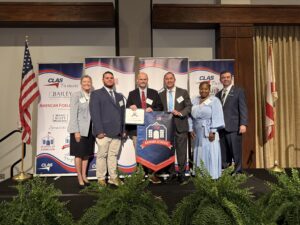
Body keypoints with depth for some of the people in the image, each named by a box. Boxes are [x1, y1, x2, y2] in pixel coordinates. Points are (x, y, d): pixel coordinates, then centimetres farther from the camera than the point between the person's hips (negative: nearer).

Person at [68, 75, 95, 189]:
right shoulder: (76, 95, -5)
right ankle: (79, 178, 14)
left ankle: (84, 176, 24)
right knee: (79, 154, 3)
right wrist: (76, 131, -15)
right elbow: (73, 114, -10)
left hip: (90, 130, 5)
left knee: (87, 154, 11)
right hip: (79, 130, -5)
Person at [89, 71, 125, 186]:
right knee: (102, 155, 2)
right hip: (104, 132, -5)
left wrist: (123, 129, 9)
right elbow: (95, 113, -7)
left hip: (117, 132, 5)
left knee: (113, 155, 8)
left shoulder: (119, 96, 20)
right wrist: (99, 131, -15)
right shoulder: (96, 94, 2)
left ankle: (113, 178, 16)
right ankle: (101, 179, 12)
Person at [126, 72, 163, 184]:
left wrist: (152, 110, -12)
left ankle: (152, 174, 9)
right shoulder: (132, 94, 12)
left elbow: (160, 107, 8)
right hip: (136, 127, 0)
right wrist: (131, 108, -14)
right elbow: (127, 109, 8)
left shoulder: (154, 93, 12)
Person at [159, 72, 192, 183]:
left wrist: (180, 113, -16)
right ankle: (171, 172, 18)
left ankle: (181, 173, 12)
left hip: (180, 125, -2)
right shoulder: (161, 94, 12)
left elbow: (189, 107, 0)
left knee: (181, 151, 1)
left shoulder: (183, 92, 6)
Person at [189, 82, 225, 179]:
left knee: (210, 153, -2)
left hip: (209, 132, -5)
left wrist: (213, 131, -17)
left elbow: (216, 117, -11)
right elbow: (191, 116, 11)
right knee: (199, 154, 8)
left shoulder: (214, 101, -5)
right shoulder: (194, 101, 10)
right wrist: (191, 129, 3)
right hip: (198, 133, 5)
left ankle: (212, 176, 6)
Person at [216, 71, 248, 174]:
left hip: (234, 128, -4)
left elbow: (243, 109, -3)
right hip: (221, 128, 4)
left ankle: (238, 173, 10)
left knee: (236, 152, -1)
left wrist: (243, 124, -14)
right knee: (223, 153, 5)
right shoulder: (218, 94, 19)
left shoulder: (238, 91, 5)